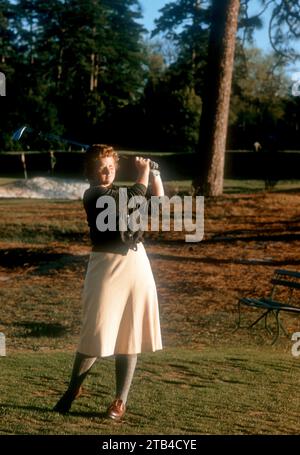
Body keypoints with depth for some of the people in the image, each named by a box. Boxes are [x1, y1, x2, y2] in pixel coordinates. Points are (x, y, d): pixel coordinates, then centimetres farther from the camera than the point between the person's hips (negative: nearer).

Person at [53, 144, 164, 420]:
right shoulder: (93, 195, -9)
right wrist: (144, 170, -7)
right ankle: (73, 390, 17)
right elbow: (134, 197, -20)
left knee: (129, 335, 6)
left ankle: (121, 400, 13)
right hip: (108, 266, -7)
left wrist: (155, 177, 2)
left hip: (136, 263, 7)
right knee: (98, 335, -4)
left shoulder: (119, 192, 14)